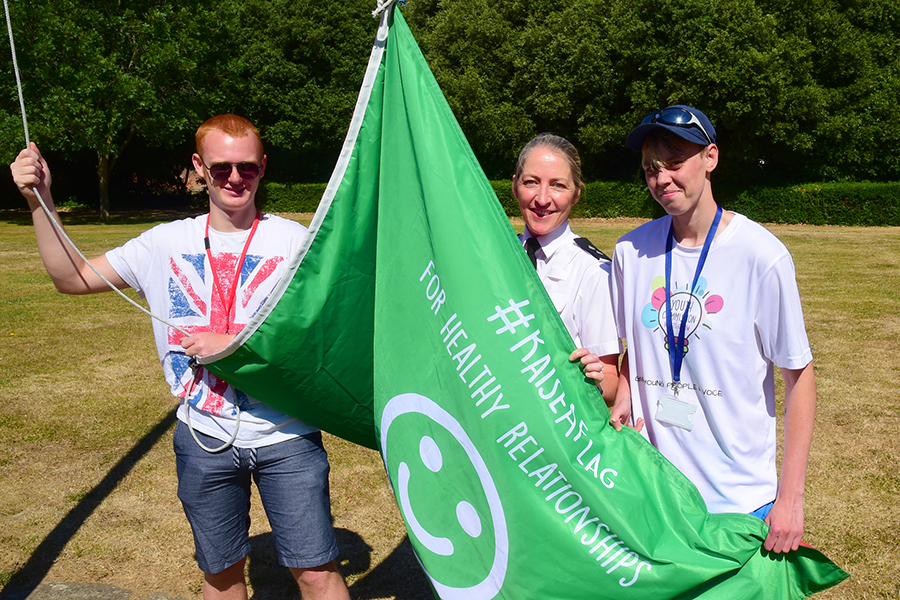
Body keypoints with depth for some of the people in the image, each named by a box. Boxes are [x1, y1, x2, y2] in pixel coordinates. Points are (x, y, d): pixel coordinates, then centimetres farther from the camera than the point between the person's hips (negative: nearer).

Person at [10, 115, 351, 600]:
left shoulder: (293, 240, -3)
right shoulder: (168, 242, 4)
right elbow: (71, 278, 7)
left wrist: (232, 343, -15)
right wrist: (40, 200, -4)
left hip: (286, 436, -2)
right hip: (205, 440, 3)